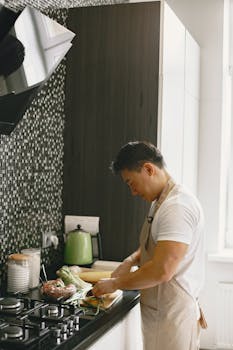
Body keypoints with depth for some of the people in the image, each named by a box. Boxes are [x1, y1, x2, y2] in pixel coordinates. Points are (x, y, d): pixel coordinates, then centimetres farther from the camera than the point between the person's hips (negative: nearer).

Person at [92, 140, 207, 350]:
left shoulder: (177, 206, -21)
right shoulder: (161, 203, 13)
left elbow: (162, 271, -27)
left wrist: (115, 283, -15)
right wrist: (131, 260, 7)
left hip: (171, 316, -9)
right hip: (160, 313, 9)